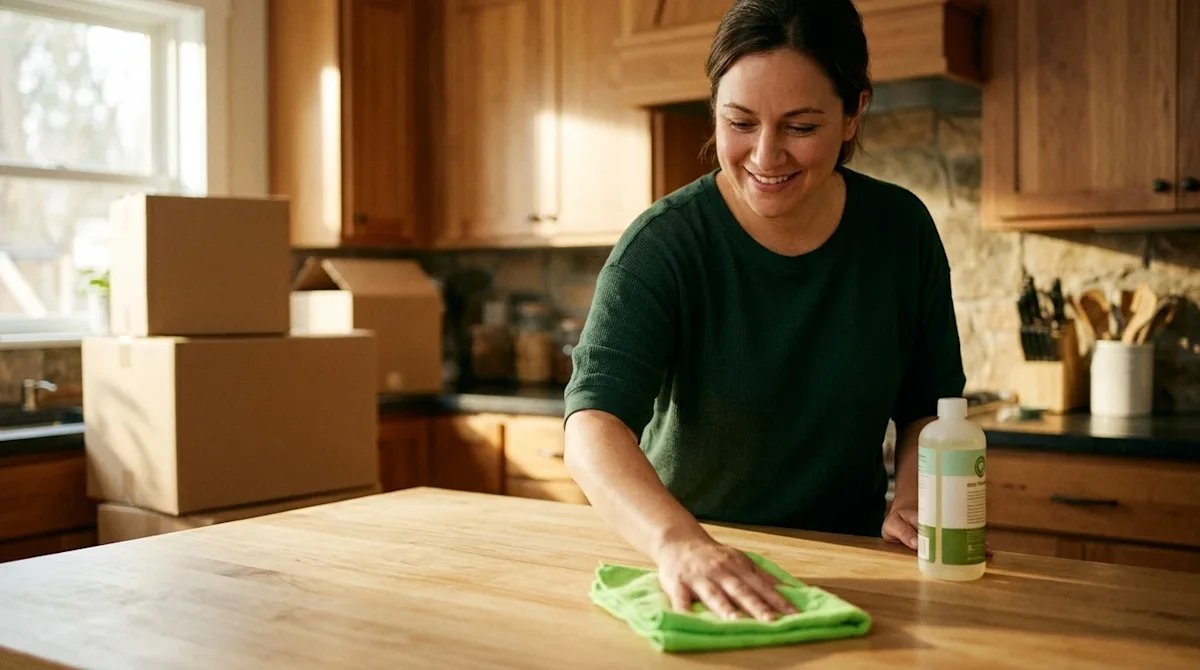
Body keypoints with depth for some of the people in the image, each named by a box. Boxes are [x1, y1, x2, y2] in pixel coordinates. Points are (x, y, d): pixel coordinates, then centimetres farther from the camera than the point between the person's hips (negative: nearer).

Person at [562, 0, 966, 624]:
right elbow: (593, 425, -28)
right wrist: (681, 544, -44)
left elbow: (927, 407, 9)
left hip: (846, 558, 2)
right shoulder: (663, 245, -15)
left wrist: (910, 500, -10)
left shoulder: (901, 229, -3)